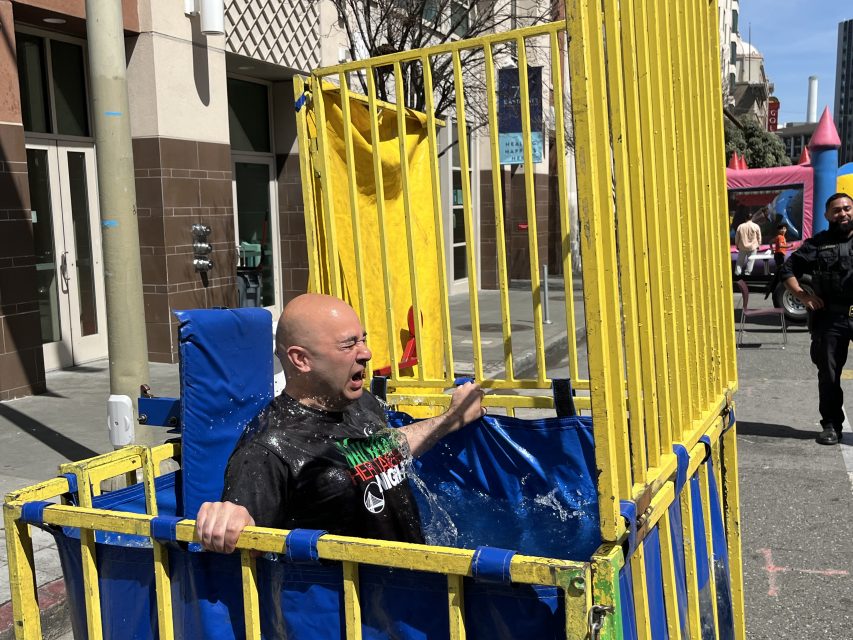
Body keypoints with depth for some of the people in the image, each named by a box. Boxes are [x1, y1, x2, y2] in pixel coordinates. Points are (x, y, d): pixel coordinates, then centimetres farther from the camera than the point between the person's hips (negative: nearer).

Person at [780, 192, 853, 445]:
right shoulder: (817, 244, 6)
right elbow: (789, 269, 9)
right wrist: (803, 295, -3)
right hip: (829, 318, 1)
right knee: (828, 374, 6)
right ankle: (831, 425, 17)